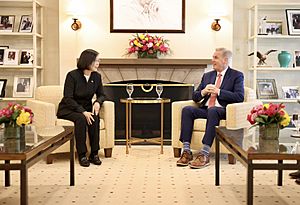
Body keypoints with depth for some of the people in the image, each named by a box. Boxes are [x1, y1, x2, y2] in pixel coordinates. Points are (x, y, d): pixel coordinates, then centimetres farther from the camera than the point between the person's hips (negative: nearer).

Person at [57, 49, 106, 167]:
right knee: (81, 118, -34)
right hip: (68, 109, -4)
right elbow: (68, 98, -19)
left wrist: (98, 102, -16)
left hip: (86, 108, 4)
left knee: (95, 117, -28)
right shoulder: (72, 75, -16)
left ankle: (94, 154, -21)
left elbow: (101, 95, 9)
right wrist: (83, 111, -31)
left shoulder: (97, 76, -1)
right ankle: (82, 155, -26)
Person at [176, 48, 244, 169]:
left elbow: (239, 97, -10)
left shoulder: (237, 76, 6)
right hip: (205, 109, 5)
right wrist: (203, 92, -5)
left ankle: (204, 154, -39)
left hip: (223, 110, -5)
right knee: (187, 109, -23)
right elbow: (195, 97, 18)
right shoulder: (207, 75, 21)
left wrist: (218, 92, -15)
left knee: (212, 110, -38)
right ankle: (187, 152, -27)